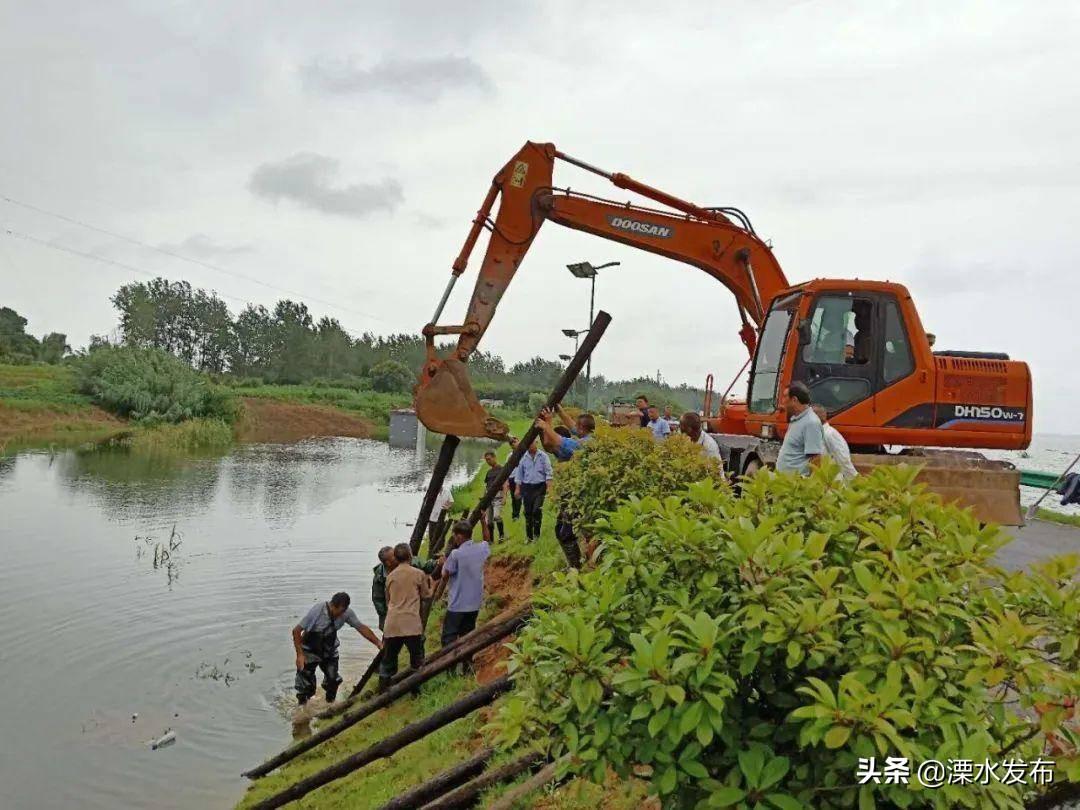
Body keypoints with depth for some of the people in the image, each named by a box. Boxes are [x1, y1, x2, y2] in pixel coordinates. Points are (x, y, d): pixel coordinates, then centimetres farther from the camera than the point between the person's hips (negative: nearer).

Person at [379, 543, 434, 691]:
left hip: (392, 624, 3)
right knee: (416, 659, 12)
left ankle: (383, 692, 16)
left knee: (388, 659, 13)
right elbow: (426, 595, 12)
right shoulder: (418, 574, 0)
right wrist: (431, 584, 31)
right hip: (411, 623, -3)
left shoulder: (390, 576, 11)